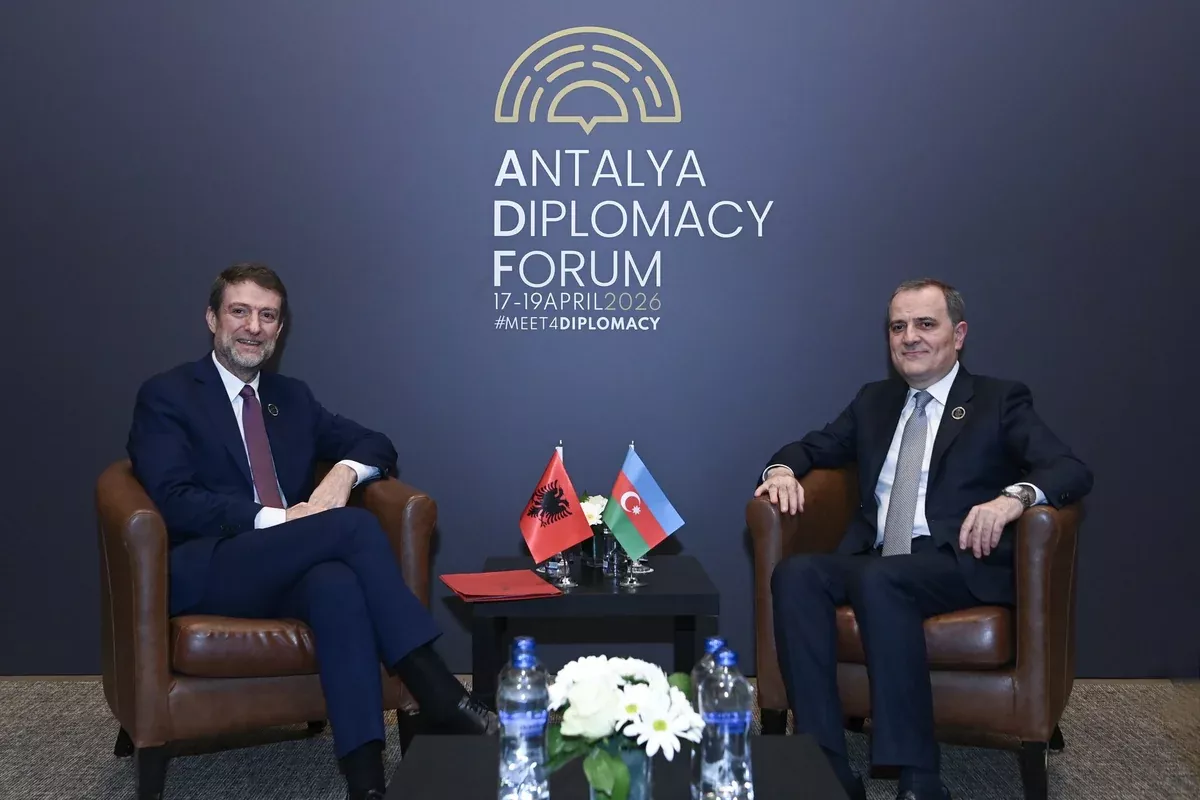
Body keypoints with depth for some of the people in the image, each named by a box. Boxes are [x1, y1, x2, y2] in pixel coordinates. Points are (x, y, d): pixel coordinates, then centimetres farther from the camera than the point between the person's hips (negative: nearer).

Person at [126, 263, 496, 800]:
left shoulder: (293, 398, 22)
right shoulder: (166, 396, 5)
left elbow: (377, 445, 22)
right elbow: (172, 500, -9)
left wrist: (344, 471, -3)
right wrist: (273, 519, -20)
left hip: (287, 572, 4)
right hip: (204, 574, -4)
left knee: (337, 583, -35)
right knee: (354, 525, -29)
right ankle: (439, 696, -30)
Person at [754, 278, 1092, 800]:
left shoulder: (1000, 401, 8)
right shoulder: (874, 400, 23)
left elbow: (1073, 471, -4)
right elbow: (814, 446, 26)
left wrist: (1015, 496, -27)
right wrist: (783, 469, 0)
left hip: (961, 565, -5)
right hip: (873, 562, 5)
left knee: (879, 580, -36)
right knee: (795, 573, -25)